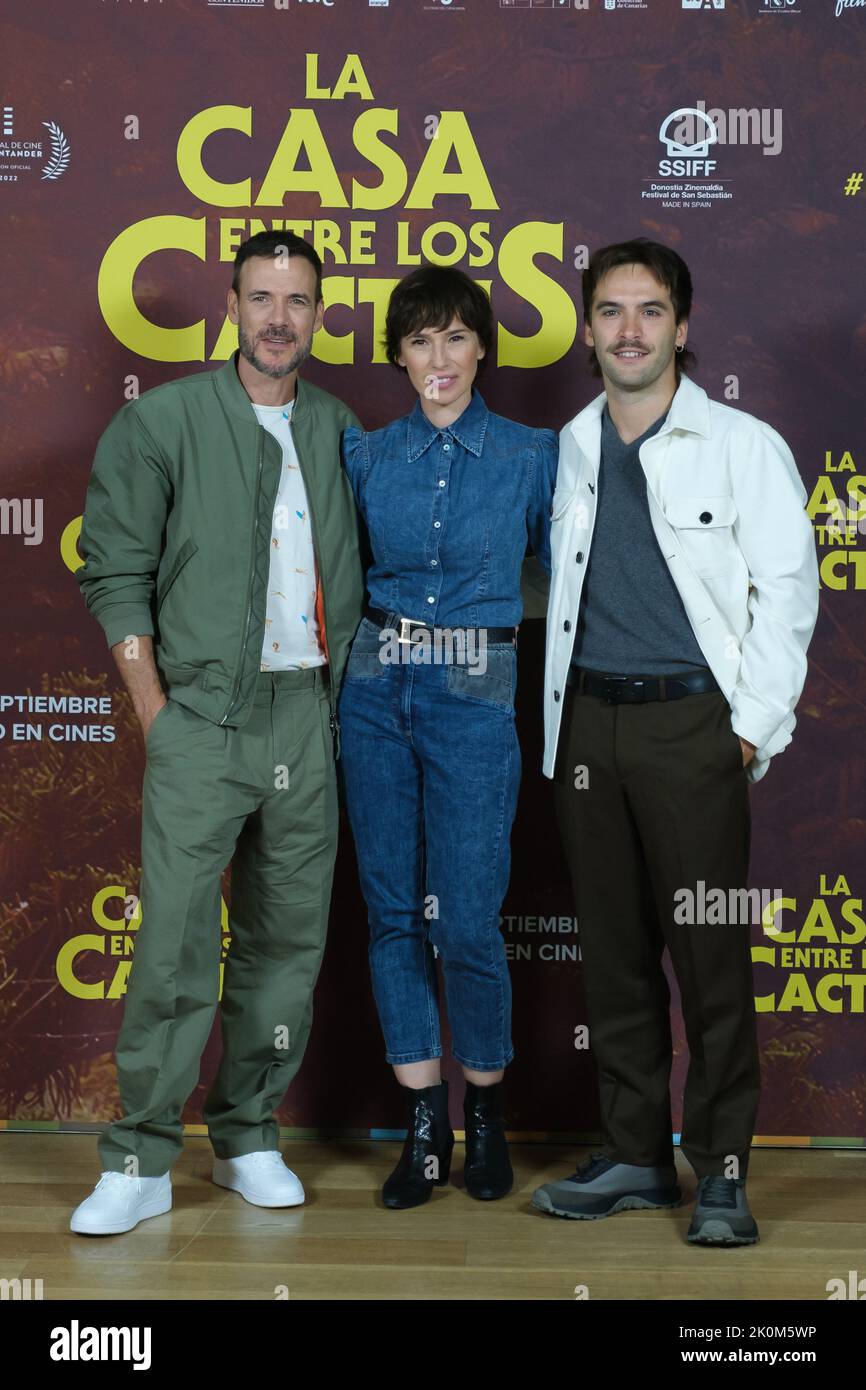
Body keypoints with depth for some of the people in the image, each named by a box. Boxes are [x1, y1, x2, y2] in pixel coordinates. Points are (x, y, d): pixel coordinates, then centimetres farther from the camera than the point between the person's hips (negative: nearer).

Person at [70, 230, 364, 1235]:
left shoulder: (342, 432, 11)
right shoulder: (161, 422, 0)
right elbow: (115, 572, -2)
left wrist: (348, 691, 7)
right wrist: (156, 709, -7)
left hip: (308, 716, 4)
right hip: (203, 711, -4)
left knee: (287, 937, 8)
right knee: (176, 941, -7)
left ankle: (249, 1139, 22)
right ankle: (140, 1161, 4)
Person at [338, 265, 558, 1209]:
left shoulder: (532, 456, 1)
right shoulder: (366, 455, 8)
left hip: (474, 696, -3)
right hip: (376, 688, 3)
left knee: (465, 919, -5)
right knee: (392, 911, 4)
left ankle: (485, 1116, 18)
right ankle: (424, 1125, 16)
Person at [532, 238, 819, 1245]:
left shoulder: (742, 445, 0)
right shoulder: (567, 451, 12)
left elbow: (786, 588, -3)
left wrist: (753, 724, -9)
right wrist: (556, 722, 10)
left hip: (691, 720, -4)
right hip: (587, 718, 5)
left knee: (710, 953, -4)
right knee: (613, 948, 9)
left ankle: (720, 1171, 7)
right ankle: (634, 1155, 19)